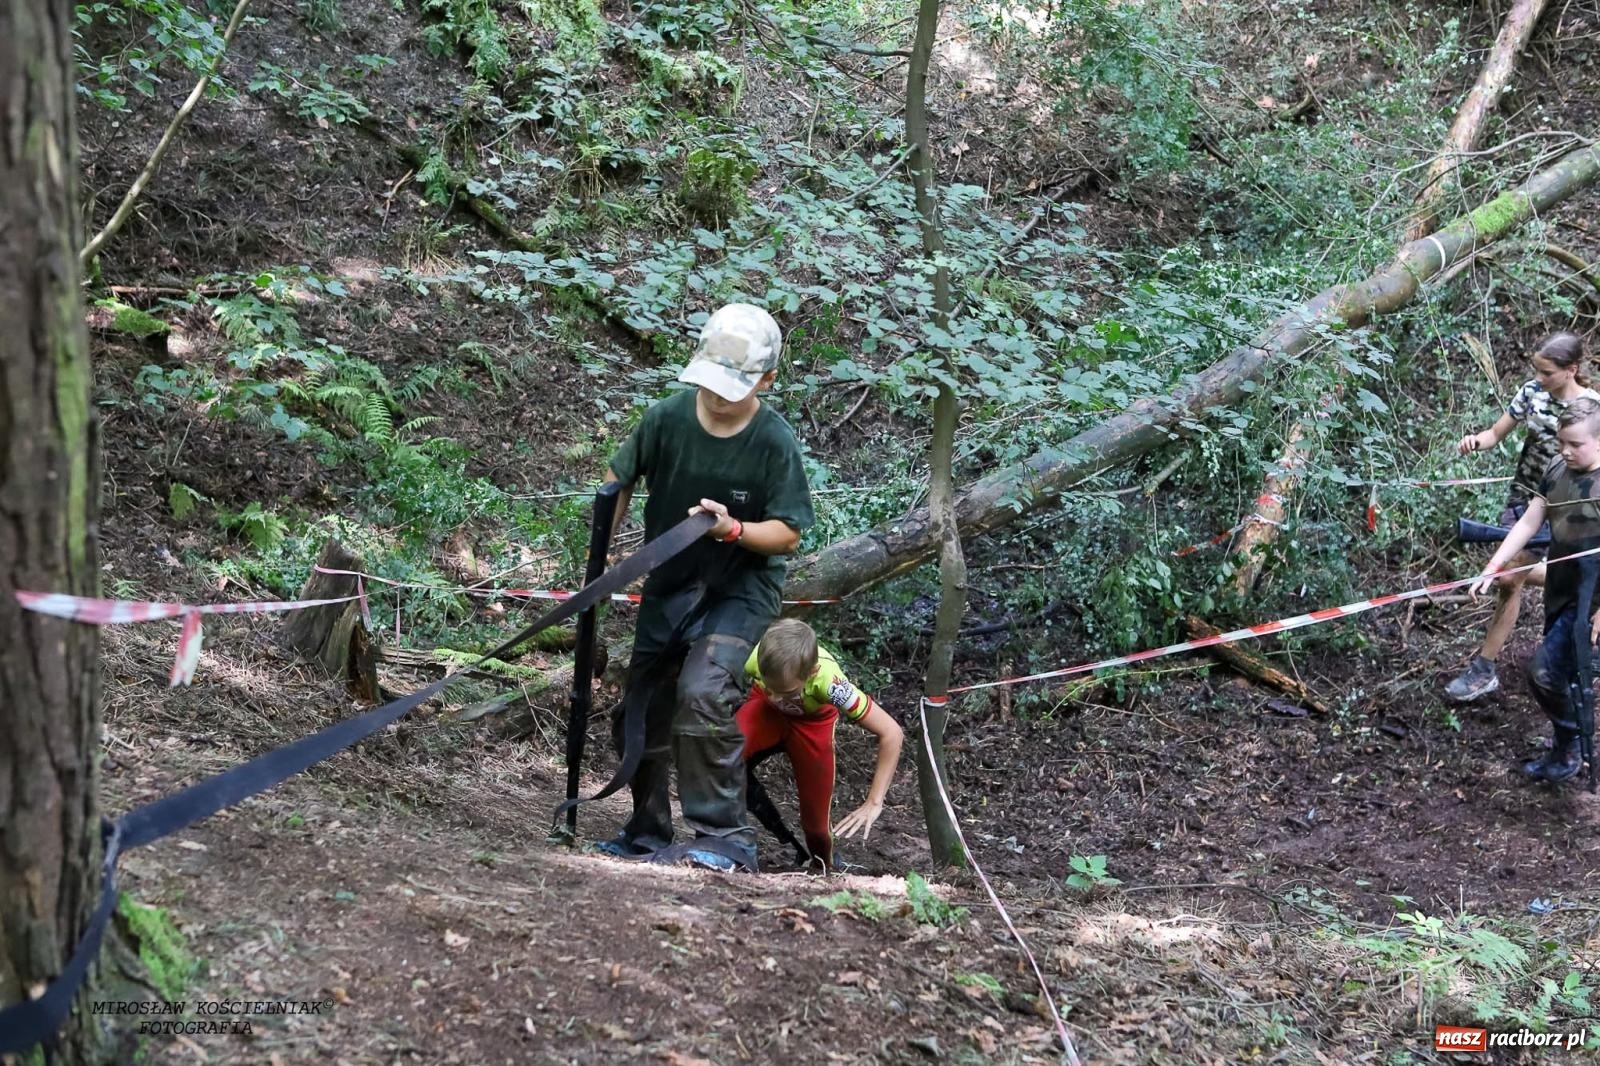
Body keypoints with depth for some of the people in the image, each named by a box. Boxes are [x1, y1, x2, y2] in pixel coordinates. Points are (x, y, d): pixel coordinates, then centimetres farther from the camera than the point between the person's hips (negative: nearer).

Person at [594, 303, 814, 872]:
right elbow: (620, 480, 7)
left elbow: (788, 532, -14)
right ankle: (648, 831, 31)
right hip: (668, 584, 5)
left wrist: (733, 529, -31)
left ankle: (724, 834, -17)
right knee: (638, 712, 11)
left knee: (702, 692, -27)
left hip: (741, 589, -5)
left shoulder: (774, 443, -18)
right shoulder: (668, 418, -10)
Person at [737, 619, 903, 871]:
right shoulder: (750, 658, -39)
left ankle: (825, 868, 34)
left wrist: (873, 803, -35)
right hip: (765, 711, 0)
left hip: (812, 722, 0)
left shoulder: (827, 679, -41)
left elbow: (892, 733, -34)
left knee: (815, 822, 1)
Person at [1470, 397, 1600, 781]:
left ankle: (1569, 750, 8)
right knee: (1566, 671, 17)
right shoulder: (1556, 471, 0)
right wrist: (1491, 569, -3)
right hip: (1559, 591, 7)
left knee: (1546, 670, -11)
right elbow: (1527, 524, 4)